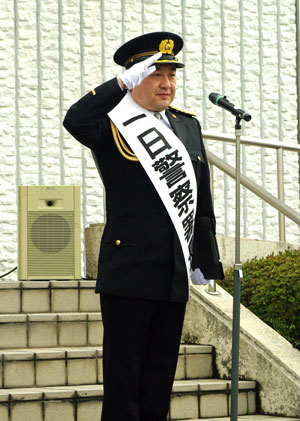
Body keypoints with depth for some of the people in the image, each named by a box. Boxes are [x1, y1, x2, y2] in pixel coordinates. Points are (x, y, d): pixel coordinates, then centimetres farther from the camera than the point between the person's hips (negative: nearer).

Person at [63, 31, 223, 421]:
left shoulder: (188, 126, 14)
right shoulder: (112, 126, -4)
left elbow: (203, 201, 17)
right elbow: (76, 122, -29)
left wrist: (206, 260, 15)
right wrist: (123, 82, -27)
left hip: (175, 273, 6)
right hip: (130, 269, -6)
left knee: (161, 373, 11)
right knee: (123, 372, 1)